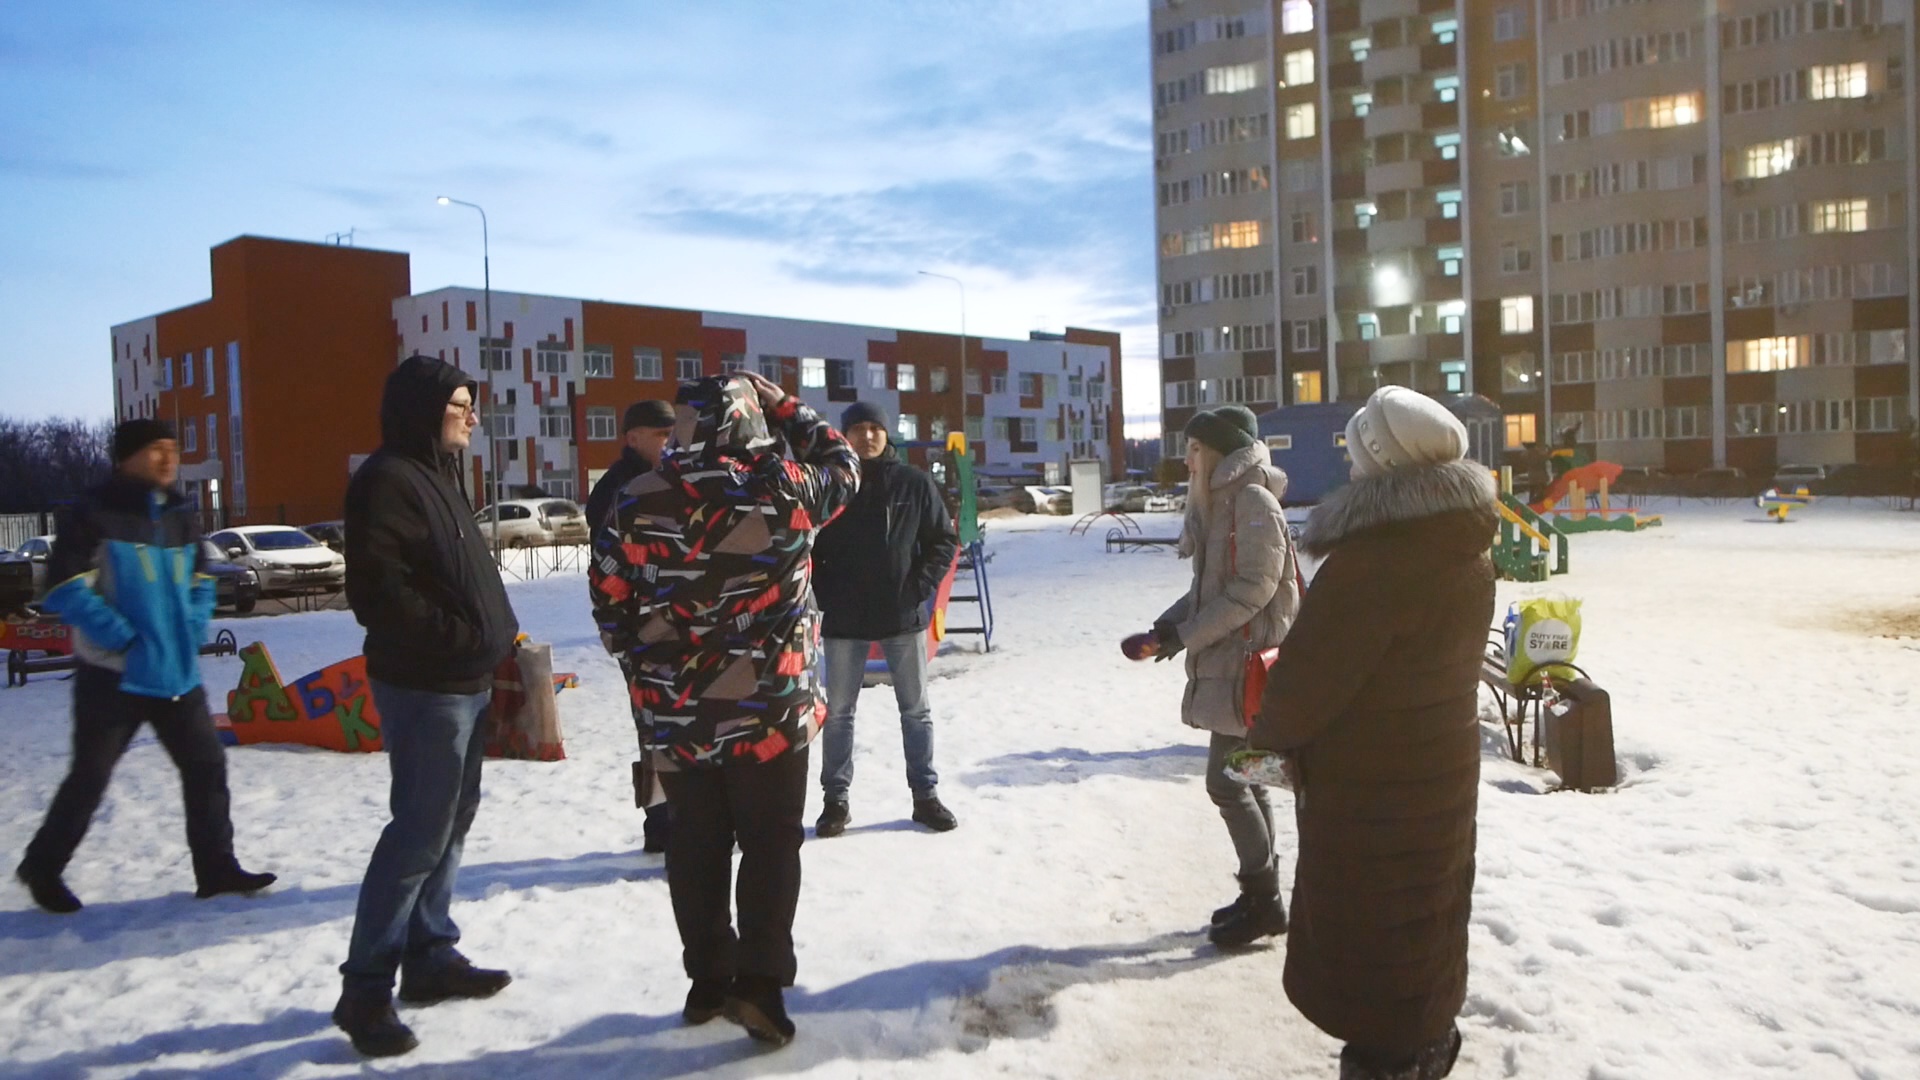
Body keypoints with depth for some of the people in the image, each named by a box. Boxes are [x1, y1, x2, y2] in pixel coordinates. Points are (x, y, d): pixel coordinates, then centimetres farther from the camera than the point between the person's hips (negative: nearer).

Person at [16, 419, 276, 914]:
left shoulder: (182, 515, 8)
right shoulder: (95, 514, -12)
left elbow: (199, 581, 17)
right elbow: (65, 589, -16)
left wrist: (193, 630, 2)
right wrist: (122, 636, -18)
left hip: (176, 671, 6)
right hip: (112, 675, -6)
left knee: (206, 764, 4)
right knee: (89, 777, 6)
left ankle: (216, 867, 13)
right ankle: (43, 867, 28)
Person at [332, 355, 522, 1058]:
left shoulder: (439, 476, 17)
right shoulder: (388, 480, -13)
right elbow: (380, 593, -21)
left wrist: (500, 638, 12)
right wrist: (463, 638, -19)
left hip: (464, 682, 10)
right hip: (423, 685, -10)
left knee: (449, 823, 15)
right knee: (420, 832, -6)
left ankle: (430, 958, 27)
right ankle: (365, 986, 4)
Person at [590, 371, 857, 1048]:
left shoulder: (639, 502, -5)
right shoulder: (785, 487, -11)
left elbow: (609, 595, 2)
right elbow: (842, 467, 10)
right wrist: (783, 405, 15)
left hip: (677, 712, 3)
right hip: (772, 704, -2)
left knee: (695, 843, 15)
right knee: (771, 840, 8)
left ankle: (708, 979, 25)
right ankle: (760, 981, 2)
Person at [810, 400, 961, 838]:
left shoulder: (914, 482, -1)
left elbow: (944, 540, 3)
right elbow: (808, 546, 3)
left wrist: (920, 587, -8)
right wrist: (825, 594, -7)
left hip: (903, 616, 1)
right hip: (844, 619, 0)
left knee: (916, 709, 9)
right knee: (838, 711, 7)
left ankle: (925, 795, 21)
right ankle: (836, 799, 18)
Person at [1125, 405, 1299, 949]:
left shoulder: (1254, 502, -14)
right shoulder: (1218, 503, 15)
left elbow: (1254, 587, -20)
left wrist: (1186, 635, -18)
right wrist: (1165, 628, 2)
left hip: (1248, 664, -9)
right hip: (1224, 663, 10)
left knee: (1226, 782, -7)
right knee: (1243, 780, 13)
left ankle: (1263, 898, 5)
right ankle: (1262, 894, 23)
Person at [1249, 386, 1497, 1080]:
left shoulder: (1369, 563, -29)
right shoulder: (1470, 556, -1)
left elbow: (1303, 686, -25)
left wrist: (1269, 729, -4)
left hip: (1368, 802, -9)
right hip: (1442, 781, 9)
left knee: (1365, 954, 8)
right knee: (1423, 925, 26)